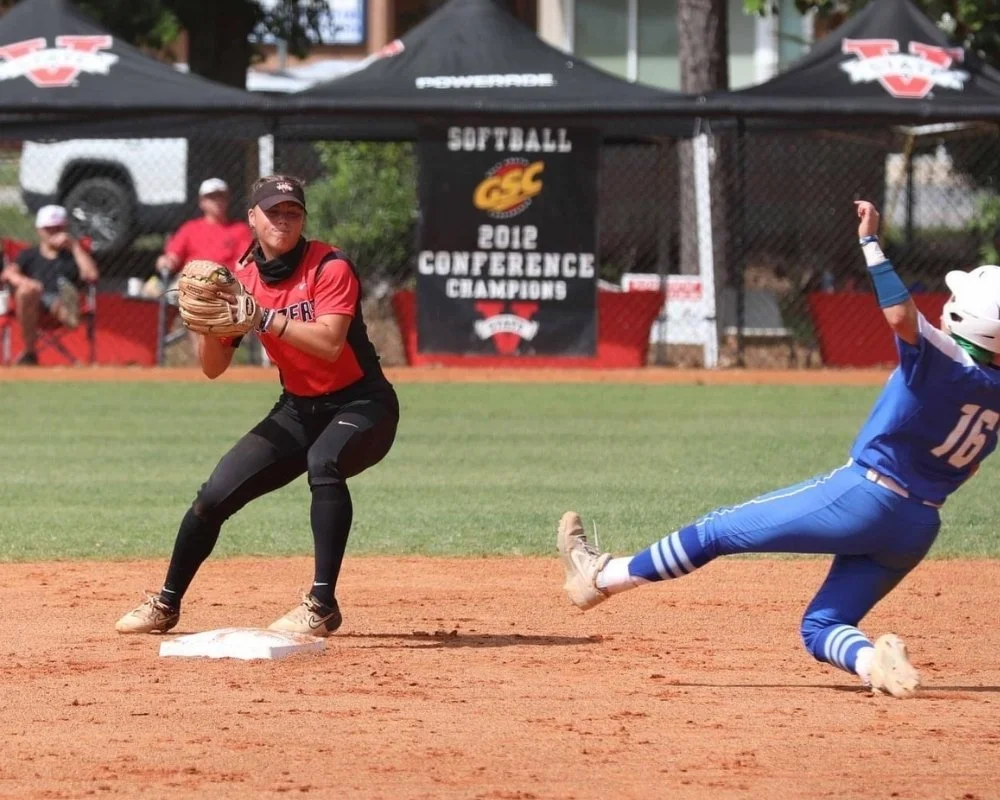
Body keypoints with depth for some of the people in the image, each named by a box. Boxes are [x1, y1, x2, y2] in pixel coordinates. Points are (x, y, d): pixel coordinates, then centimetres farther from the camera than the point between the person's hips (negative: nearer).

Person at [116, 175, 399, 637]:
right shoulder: (243, 280, 1)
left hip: (361, 405, -6)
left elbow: (330, 343, -29)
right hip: (298, 409, 6)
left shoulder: (329, 267, -15)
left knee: (324, 461, -37)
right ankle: (166, 605, 20)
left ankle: (322, 607, -35)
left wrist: (262, 317, -32)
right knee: (216, 494, -2)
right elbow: (213, 368, 1)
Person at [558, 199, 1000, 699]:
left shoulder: (943, 362, -16)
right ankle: (874, 660, -19)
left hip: (860, 495, -7)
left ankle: (602, 577, 16)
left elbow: (900, 316, -35)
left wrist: (870, 244, -29)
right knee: (820, 629, 13)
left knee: (721, 530, 7)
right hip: (919, 530, 7)